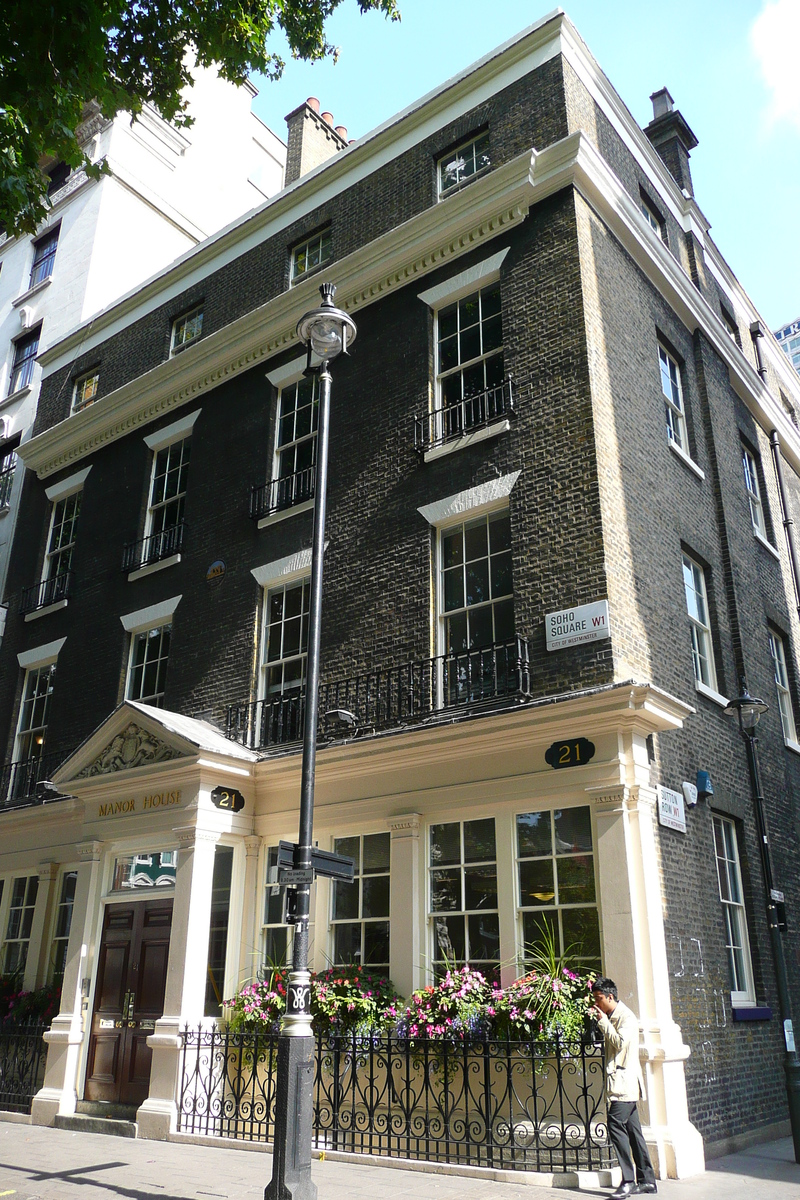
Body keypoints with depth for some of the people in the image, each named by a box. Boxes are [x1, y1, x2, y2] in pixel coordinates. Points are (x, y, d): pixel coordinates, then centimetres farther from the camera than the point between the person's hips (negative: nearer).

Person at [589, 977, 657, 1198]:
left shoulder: (626, 1017, -11)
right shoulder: (612, 1017, 15)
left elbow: (619, 1042, -22)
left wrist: (603, 1021, -18)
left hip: (625, 1082, -10)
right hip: (620, 1083, 10)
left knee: (616, 1125, -14)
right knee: (632, 1129, 11)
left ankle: (629, 1181, -12)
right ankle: (647, 1179, 16)